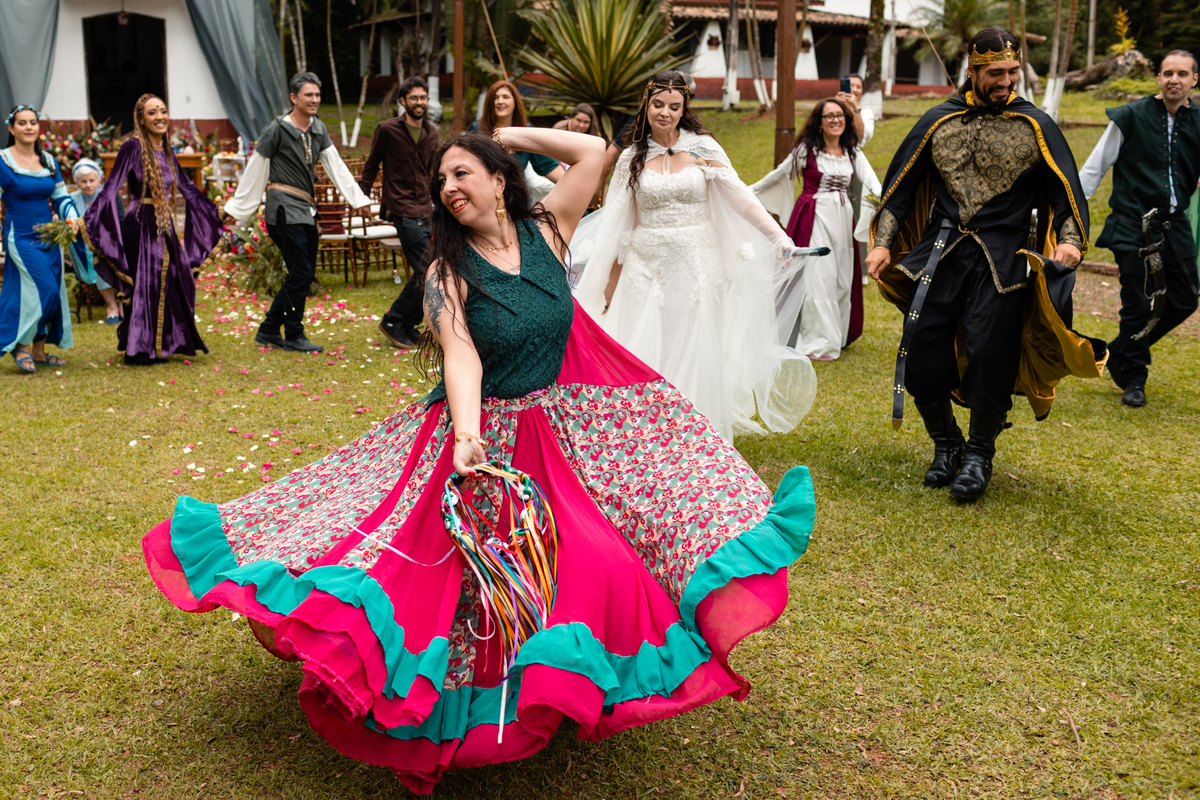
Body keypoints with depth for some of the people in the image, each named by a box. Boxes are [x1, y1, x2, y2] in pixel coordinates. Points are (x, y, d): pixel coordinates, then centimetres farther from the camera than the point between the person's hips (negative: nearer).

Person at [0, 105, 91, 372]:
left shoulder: (48, 160, 9)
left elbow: (61, 197, 12)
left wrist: (71, 218, -6)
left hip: (49, 237, 6)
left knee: (53, 294, 7)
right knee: (44, 290, -16)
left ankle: (39, 350, 19)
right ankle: (22, 346, 0)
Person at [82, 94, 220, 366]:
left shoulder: (166, 151, 12)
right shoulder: (134, 147, -9)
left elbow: (188, 188, 25)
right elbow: (111, 188, -16)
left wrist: (215, 211, 33)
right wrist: (87, 219, -26)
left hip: (165, 227, 7)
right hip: (141, 226, -7)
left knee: (176, 281, 8)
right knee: (144, 285, -4)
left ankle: (163, 344, 22)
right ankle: (139, 349, 6)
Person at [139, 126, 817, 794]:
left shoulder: (545, 232, 1)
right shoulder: (449, 273, -7)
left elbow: (593, 151, -4)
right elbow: (462, 359, -21)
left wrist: (508, 136, 2)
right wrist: (466, 435, -37)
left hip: (568, 426, 3)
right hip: (485, 430, -3)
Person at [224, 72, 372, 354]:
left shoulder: (318, 128, 12)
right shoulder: (277, 129, -9)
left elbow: (335, 165, 14)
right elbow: (255, 170, -5)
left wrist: (358, 198, 9)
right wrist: (238, 209, -3)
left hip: (306, 209, 8)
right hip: (284, 208, -8)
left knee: (304, 274, 9)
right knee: (300, 274, -9)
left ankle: (268, 331, 20)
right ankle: (294, 336, 5)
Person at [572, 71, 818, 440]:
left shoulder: (703, 148, 2)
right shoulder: (632, 158, 7)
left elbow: (740, 198, -5)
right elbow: (619, 225, 11)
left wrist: (779, 238, -20)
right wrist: (609, 290, 13)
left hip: (696, 266, -1)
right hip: (646, 268, 2)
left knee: (692, 356, 2)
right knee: (642, 359, -1)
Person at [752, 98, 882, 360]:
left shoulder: (853, 152, 8)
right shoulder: (807, 149, -3)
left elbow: (870, 179, -5)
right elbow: (779, 174, 8)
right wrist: (749, 191, 14)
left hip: (842, 219, 5)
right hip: (815, 218, -4)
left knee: (842, 278, 8)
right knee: (816, 277, -7)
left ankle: (838, 334, 22)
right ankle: (818, 342, -3)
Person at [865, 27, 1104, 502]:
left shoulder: (1035, 126, 3)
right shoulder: (938, 121, 7)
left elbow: (1064, 190, 6)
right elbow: (901, 186, 12)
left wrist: (1069, 239, -12)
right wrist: (882, 243, 4)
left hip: (1003, 257, -2)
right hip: (942, 249, 2)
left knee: (989, 352, -8)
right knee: (921, 345, -4)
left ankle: (979, 454, 12)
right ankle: (946, 444, 18)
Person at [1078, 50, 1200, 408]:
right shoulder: (1131, 117, -5)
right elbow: (1094, 167, -1)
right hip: (1133, 228, -5)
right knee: (1137, 306, -1)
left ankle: (1119, 353, 28)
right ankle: (1133, 378, 19)